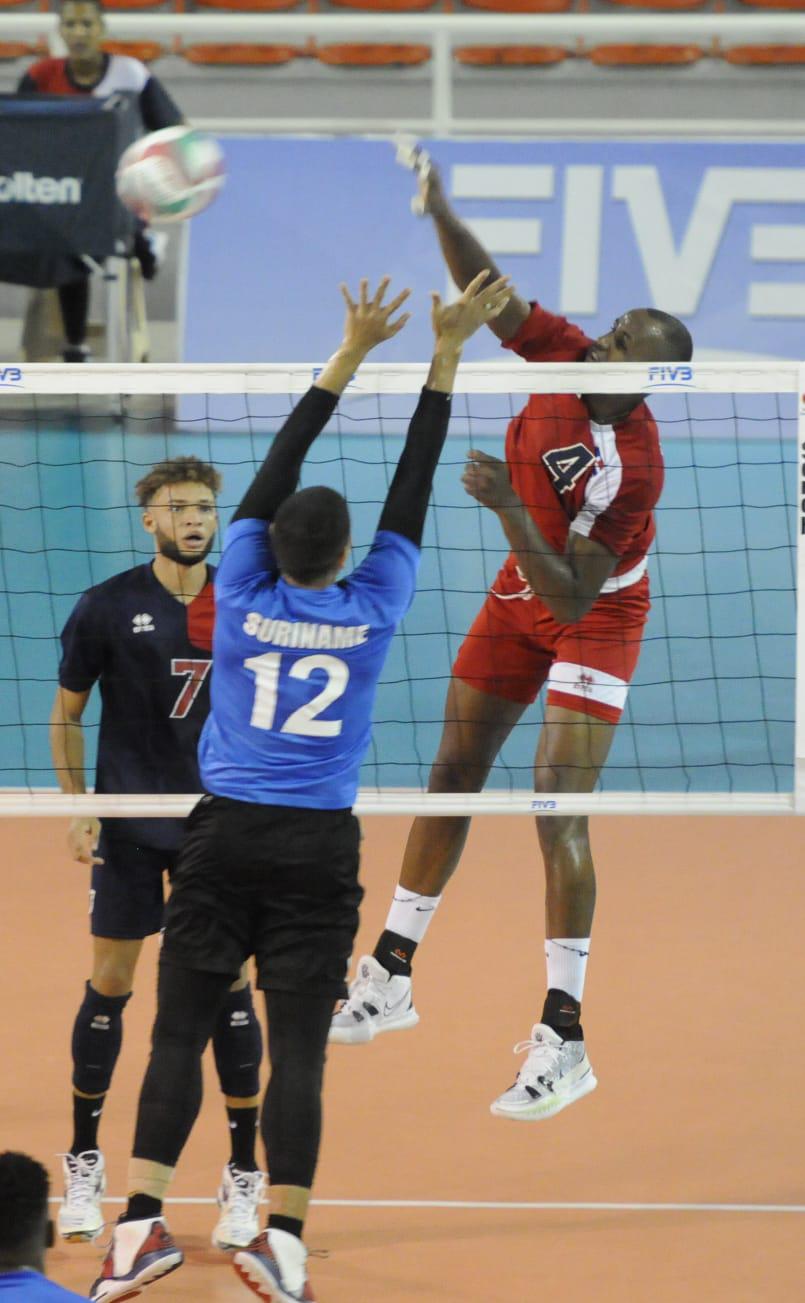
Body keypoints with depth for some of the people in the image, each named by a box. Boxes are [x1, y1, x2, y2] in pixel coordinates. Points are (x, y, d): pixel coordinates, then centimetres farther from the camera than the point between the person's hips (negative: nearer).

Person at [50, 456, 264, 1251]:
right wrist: (76, 808, -5)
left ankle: (243, 1177, 5)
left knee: (227, 983, -2)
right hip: (127, 825, -1)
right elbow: (66, 713, 3)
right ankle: (84, 1165, 16)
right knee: (109, 984, 2)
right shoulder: (108, 607, -4)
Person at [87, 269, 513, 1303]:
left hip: (225, 832, 1)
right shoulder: (372, 608, -2)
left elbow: (276, 473, 4)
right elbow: (412, 490, 3)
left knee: (179, 1031, 0)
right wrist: (445, 354, 7)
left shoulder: (244, 596, -1)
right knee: (297, 1049, -2)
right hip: (318, 848, -1)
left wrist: (349, 356, 7)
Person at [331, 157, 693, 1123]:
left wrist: (511, 508, -42)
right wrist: (440, 211, -29)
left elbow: (572, 597, -33)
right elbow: (487, 291, -13)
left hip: (593, 615, -7)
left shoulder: (633, 469, -33)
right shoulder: (565, 355, -17)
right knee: (452, 775, 12)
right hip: (519, 594, 7)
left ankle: (563, 1040, -14)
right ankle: (391, 976, 25)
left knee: (557, 810, -17)